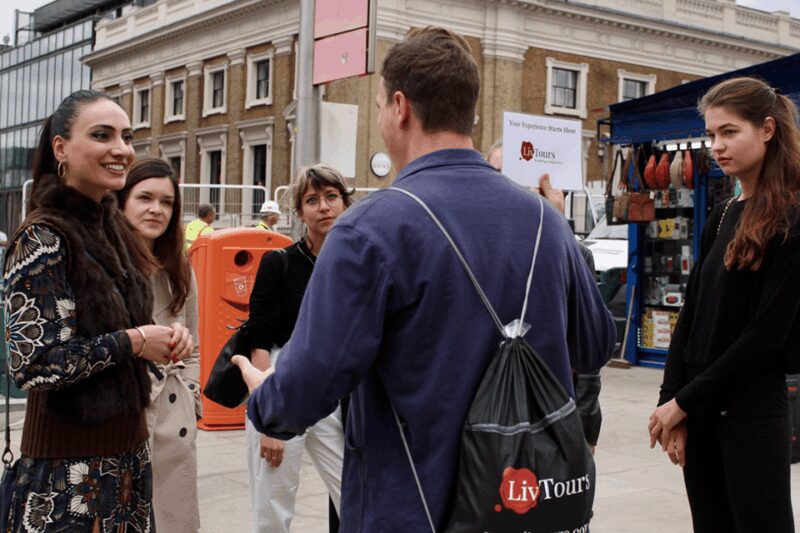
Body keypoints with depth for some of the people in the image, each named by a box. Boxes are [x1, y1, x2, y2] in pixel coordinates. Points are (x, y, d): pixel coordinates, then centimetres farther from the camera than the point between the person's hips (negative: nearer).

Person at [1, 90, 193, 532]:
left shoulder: (111, 230, 9)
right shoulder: (42, 240, -15)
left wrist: (164, 338, 0)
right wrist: (134, 342, -16)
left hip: (127, 454, 8)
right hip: (69, 471, -7)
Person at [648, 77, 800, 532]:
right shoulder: (721, 217, 11)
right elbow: (691, 313, 9)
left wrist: (684, 401, -12)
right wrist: (671, 402, -1)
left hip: (753, 408, -6)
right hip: (699, 409, 6)